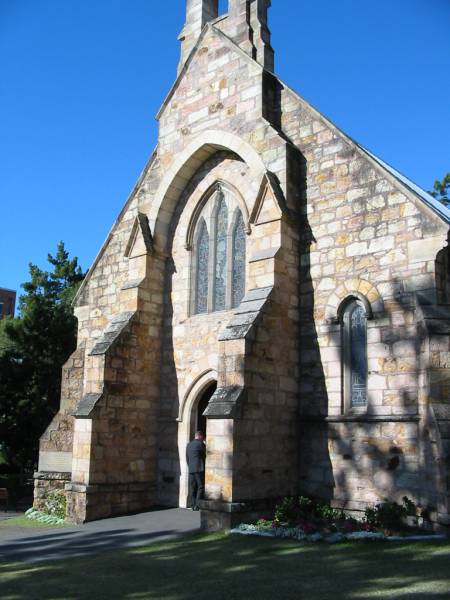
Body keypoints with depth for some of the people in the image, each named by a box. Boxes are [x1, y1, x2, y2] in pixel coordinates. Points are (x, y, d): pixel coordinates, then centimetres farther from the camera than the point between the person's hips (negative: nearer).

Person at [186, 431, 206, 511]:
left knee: (193, 488, 8)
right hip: (200, 468, -6)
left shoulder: (189, 445, 15)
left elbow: (187, 458, 16)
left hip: (191, 469, 6)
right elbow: (205, 455, -1)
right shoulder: (201, 444, -5)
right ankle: (197, 505, -9)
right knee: (201, 487, -3)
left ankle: (194, 505, 7)